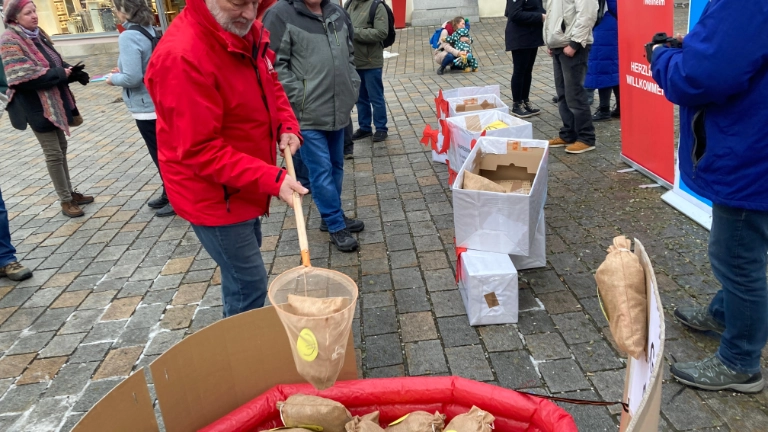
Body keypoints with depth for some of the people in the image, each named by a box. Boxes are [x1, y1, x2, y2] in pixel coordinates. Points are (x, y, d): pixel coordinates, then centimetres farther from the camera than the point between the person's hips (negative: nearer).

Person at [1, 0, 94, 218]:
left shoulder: (37, 33, 9)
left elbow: (56, 62, 12)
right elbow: (25, 76, -25)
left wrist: (72, 71, -10)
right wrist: (64, 74, -24)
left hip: (54, 100, 8)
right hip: (36, 106, -8)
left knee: (61, 148, 16)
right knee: (53, 153, -2)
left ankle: (70, 192, 28)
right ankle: (65, 201, 9)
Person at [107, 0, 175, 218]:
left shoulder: (128, 37, -20)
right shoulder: (149, 31, 6)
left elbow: (132, 78, -25)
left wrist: (114, 78, -6)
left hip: (147, 107, -9)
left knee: (161, 155, 3)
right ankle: (169, 194, 31)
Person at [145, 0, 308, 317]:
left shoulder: (249, 33, -3)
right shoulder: (181, 57, -30)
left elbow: (270, 85, 12)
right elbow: (201, 151, -29)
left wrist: (287, 127, -7)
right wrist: (272, 178, -33)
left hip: (246, 185, 9)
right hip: (214, 194, -9)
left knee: (241, 269, 27)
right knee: (250, 286, 1)